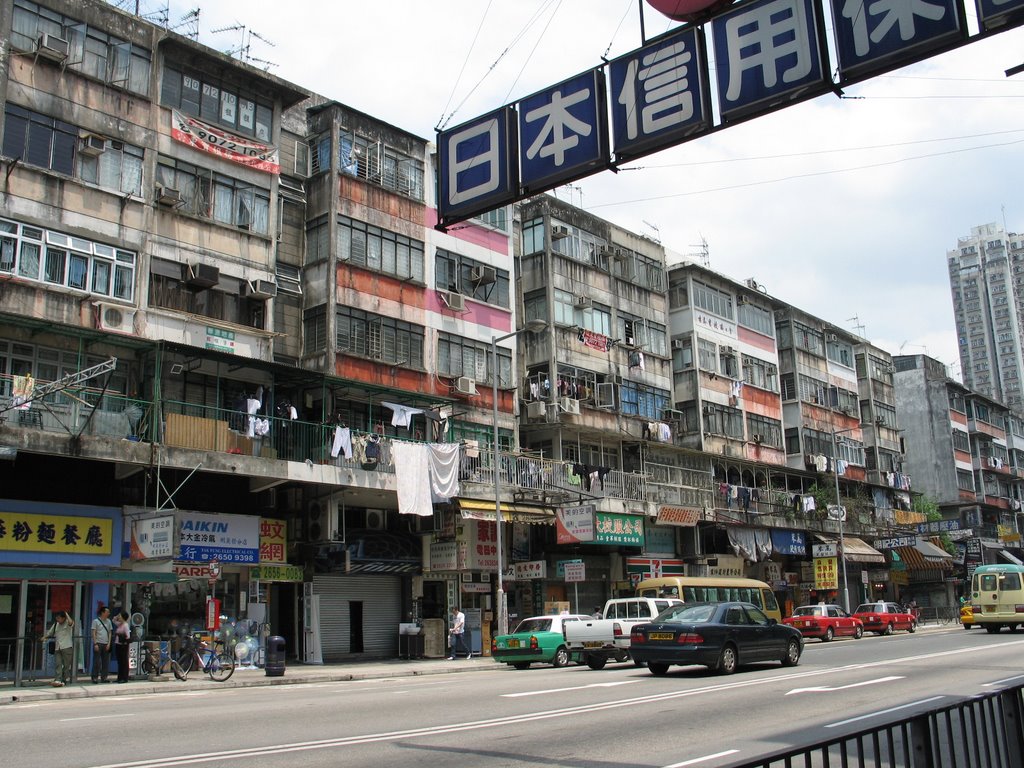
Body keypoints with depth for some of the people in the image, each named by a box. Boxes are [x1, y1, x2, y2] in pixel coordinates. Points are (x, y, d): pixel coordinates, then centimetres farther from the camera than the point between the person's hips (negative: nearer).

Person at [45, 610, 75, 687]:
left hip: (67, 647, -5)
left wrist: (66, 614, -15)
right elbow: (50, 633, 28)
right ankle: (57, 680, -17)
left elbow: (71, 622, -26)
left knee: (66, 665, -2)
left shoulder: (68, 623, -1)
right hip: (57, 648, 5)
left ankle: (65, 681, 6)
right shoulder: (56, 624, 18)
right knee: (58, 664, -8)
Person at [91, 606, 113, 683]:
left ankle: (104, 677, 11)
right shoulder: (96, 621, -3)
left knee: (106, 662, 5)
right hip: (98, 644, -5)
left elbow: (110, 633, 12)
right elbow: (94, 633, -6)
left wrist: (109, 644, 3)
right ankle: (95, 678, 2)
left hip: (106, 644, 5)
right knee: (96, 662, -3)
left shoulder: (108, 621, 11)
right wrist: (95, 644, -13)